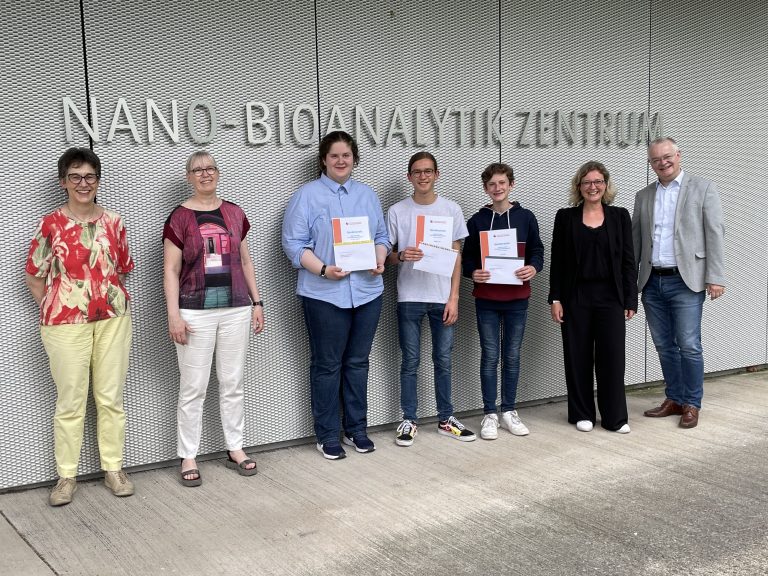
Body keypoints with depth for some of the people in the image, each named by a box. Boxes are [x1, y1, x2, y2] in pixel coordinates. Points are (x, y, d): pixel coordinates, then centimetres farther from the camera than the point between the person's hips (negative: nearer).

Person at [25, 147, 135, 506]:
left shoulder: (113, 222, 5)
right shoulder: (51, 224, -3)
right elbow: (34, 275, 2)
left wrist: (111, 299, 5)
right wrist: (52, 312, 0)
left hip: (112, 318, 3)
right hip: (66, 323, -2)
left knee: (111, 397, 8)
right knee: (71, 401, 3)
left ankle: (113, 468, 20)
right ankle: (66, 476, 14)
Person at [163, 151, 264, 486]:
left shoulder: (235, 214, 9)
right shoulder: (179, 218, -2)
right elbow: (171, 270, -4)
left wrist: (256, 302, 10)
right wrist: (174, 315, -11)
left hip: (236, 310, 3)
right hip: (196, 312, -3)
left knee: (233, 384, 11)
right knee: (193, 388, 2)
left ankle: (235, 449, 23)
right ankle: (188, 457, 12)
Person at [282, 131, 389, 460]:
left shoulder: (368, 195, 13)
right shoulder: (307, 195, -3)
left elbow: (381, 236, 16)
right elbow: (294, 243, -7)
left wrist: (380, 260, -5)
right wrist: (323, 269, -19)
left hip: (367, 291, 5)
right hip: (325, 294, -5)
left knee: (358, 362, 13)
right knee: (327, 365, 4)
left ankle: (356, 429, 24)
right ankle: (327, 436, 14)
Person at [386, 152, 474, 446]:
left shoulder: (451, 209, 4)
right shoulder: (397, 212, 1)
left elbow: (457, 257, 5)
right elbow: (386, 257, 5)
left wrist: (453, 298, -2)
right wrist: (401, 256, -18)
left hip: (442, 297, 1)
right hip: (409, 298, -1)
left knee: (443, 360, 8)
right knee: (410, 361, 5)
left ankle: (446, 419, 20)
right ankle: (409, 420, 15)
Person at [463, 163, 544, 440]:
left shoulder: (526, 217, 3)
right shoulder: (477, 221, 2)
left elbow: (537, 250, 6)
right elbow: (467, 257, 5)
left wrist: (534, 267, -14)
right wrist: (473, 272, -16)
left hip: (517, 298, 1)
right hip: (486, 299, -1)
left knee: (512, 356, 8)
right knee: (490, 356, 2)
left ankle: (509, 411, 19)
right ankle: (490, 414, 10)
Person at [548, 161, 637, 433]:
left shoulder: (619, 216, 5)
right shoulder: (566, 217, 3)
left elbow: (629, 261, 4)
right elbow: (557, 261, 3)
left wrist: (630, 300, 0)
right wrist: (555, 299, -4)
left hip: (610, 297, 0)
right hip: (576, 298, 0)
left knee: (612, 356, -1)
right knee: (578, 357, 6)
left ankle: (615, 417, 9)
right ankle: (582, 414, 18)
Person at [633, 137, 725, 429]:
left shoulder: (703, 188, 0)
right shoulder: (643, 196, 13)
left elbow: (715, 233, -4)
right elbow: (635, 240, 14)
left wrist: (715, 277, -11)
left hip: (686, 281, -4)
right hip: (652, 283, 5)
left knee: (689, 346, -4)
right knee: (664, 346, 10)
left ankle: (692, 404, 9)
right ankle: (674, 399, 22)